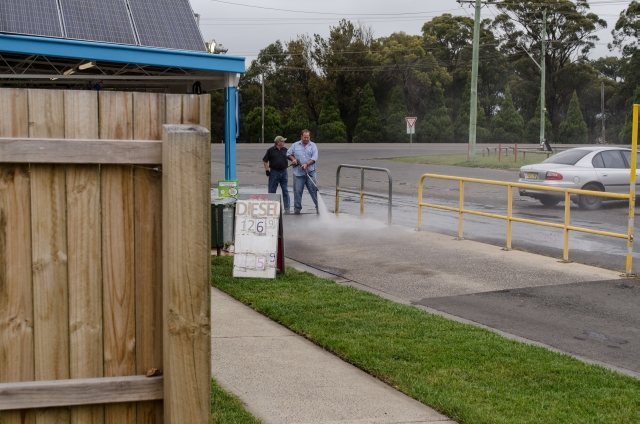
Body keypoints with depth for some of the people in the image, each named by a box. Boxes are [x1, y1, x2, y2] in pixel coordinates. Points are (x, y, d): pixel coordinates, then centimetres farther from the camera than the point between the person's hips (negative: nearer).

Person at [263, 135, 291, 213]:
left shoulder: (285, 150, 6)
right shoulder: (270, 150, -4)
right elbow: (265, 161, 0)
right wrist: (267, 170, -5)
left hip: (284, 172, 3)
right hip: (274, 173, -2)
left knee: (285, 191, 3)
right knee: (272, 191, 4)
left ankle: (287, 208, 7)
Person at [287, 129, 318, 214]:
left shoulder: (313, 146, 4)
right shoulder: (295, 145, 9)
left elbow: (314, 157, -5)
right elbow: (288, 154, 16)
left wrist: (306, 164, -18)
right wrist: (293, 159, -5)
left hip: (310, 172, -1)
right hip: (298, 173, 1)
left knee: (313, 189, 0)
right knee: (297, 191, 2)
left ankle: (318, 207, 7)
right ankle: (297, 208, 11)